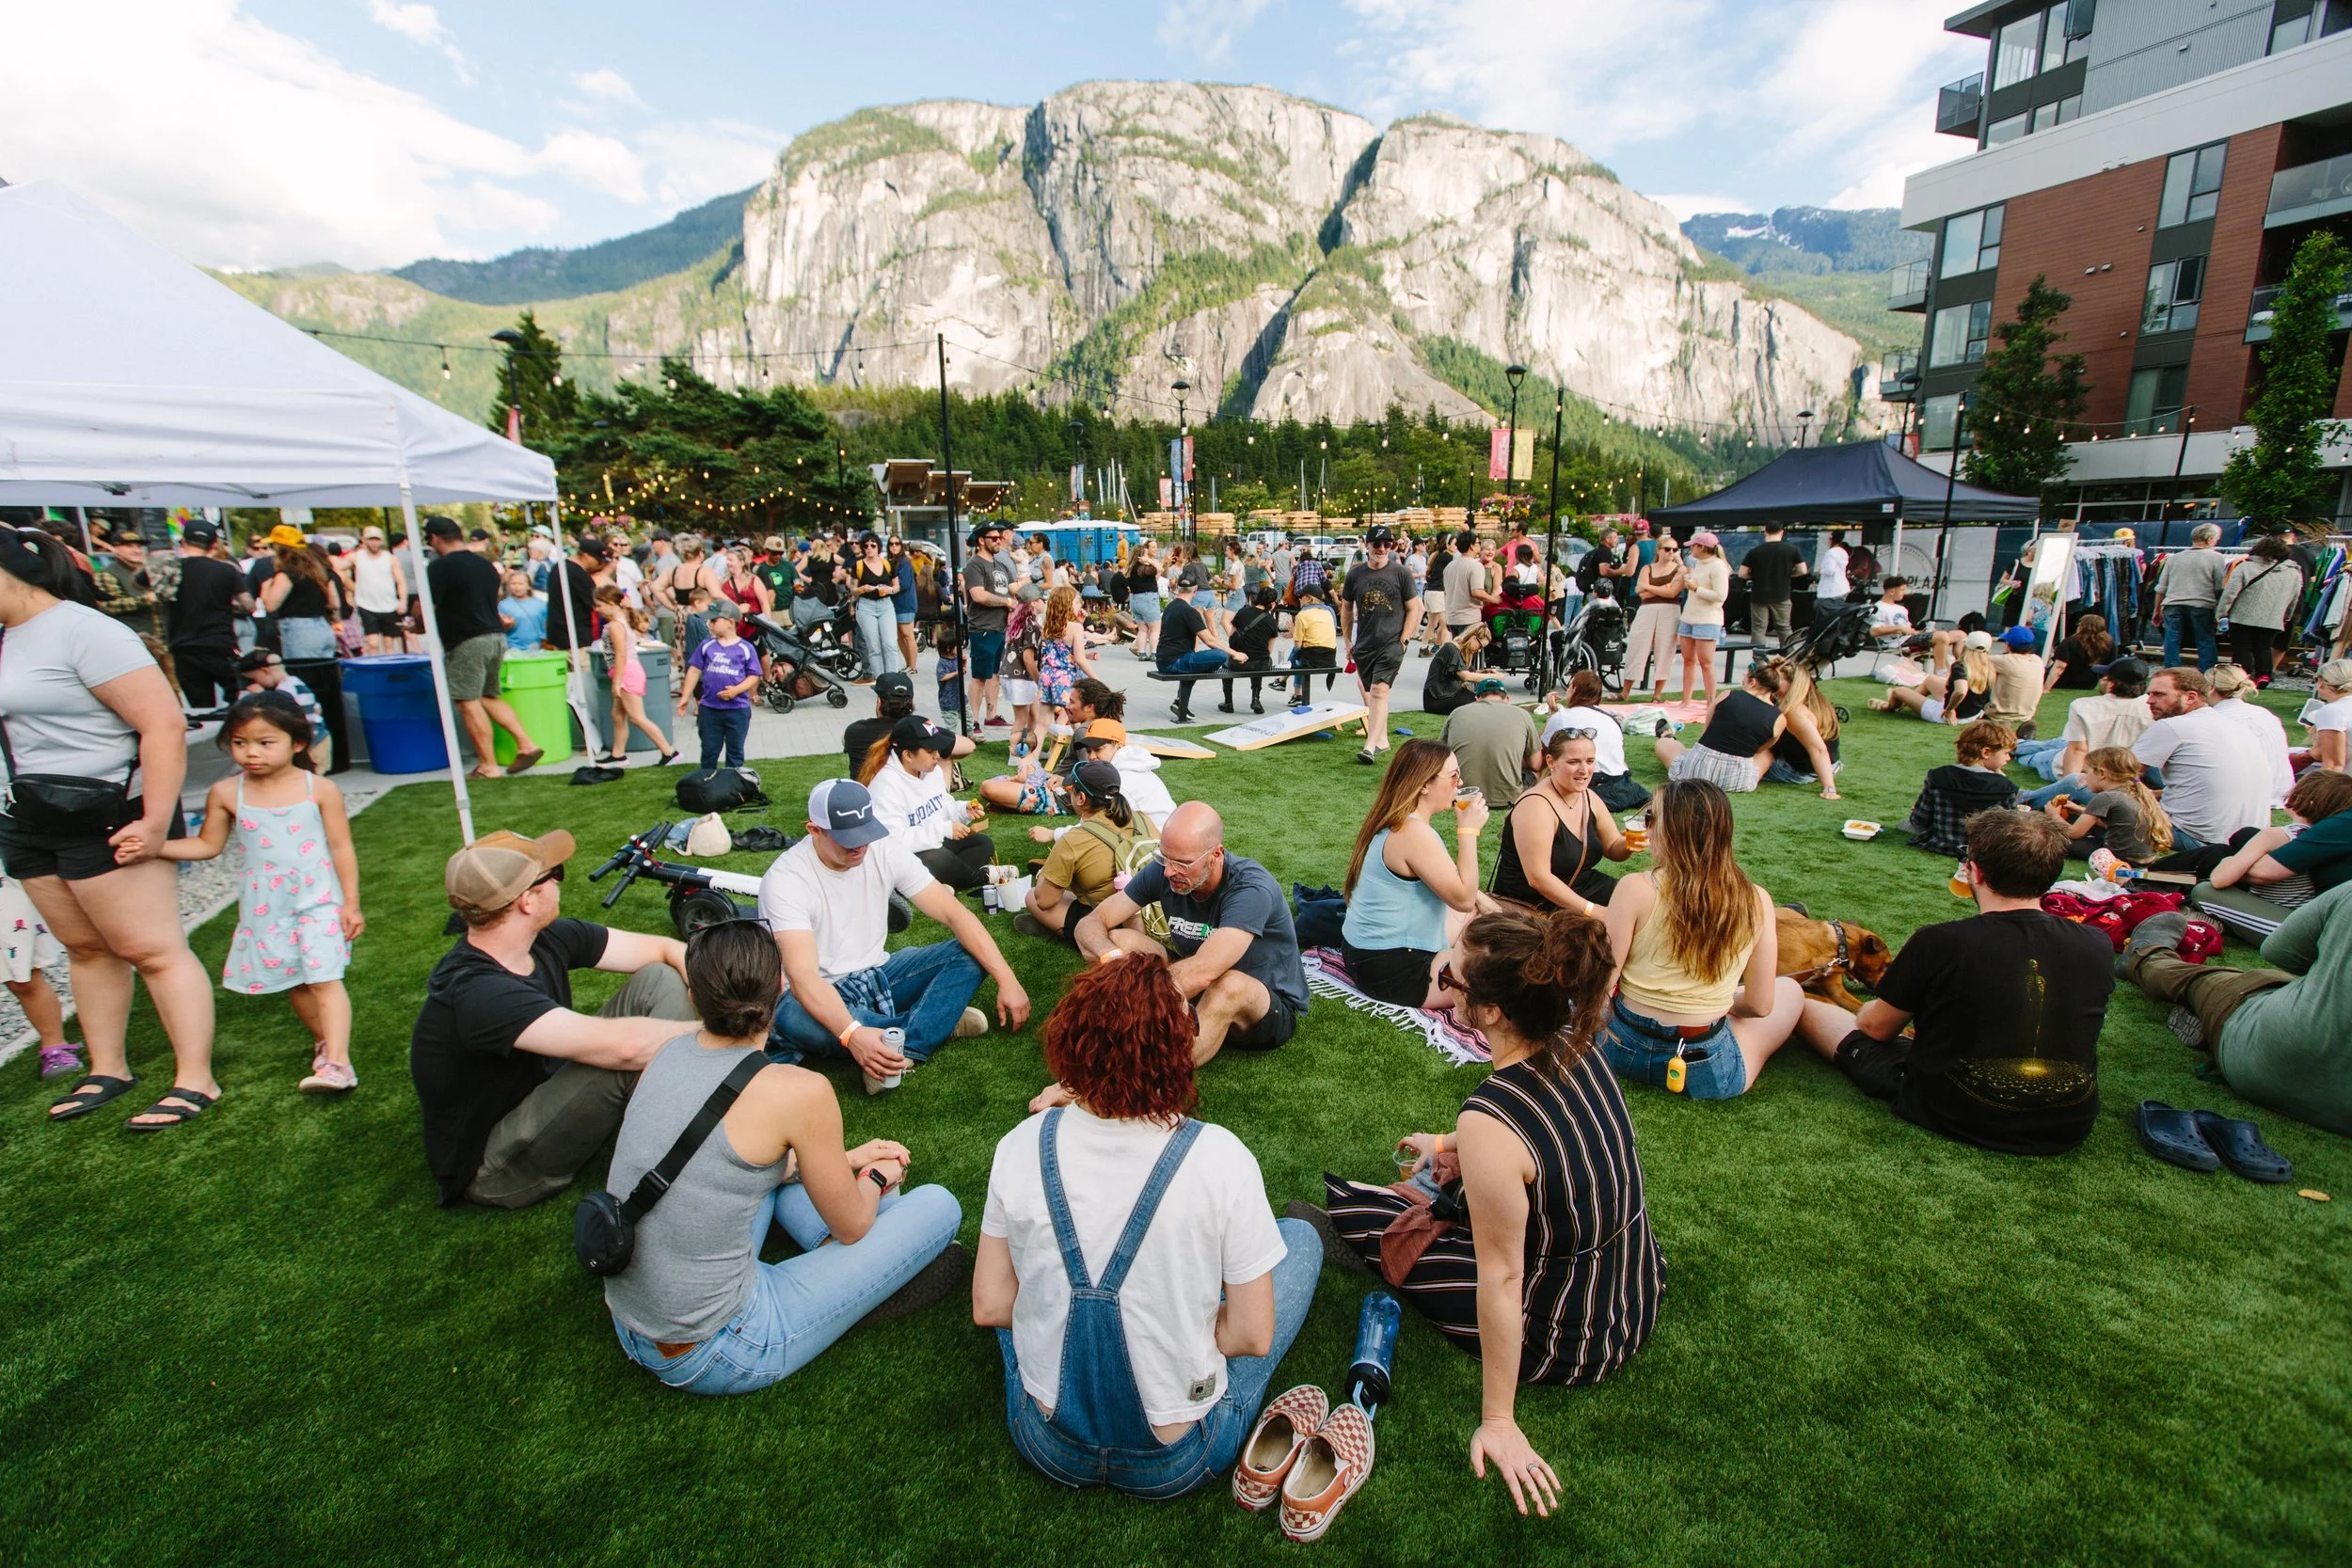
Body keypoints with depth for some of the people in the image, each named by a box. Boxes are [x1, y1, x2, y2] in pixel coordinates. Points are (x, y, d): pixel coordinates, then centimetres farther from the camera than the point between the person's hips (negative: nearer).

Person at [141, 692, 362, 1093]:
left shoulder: (320, 789, -8)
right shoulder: (226, 794, -1)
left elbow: (342, 848, -4)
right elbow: (208, 845, 11)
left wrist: (351, 903, -4)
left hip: (318, 900, -4)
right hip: (264, 908, 4)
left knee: (324, 978, -11)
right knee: (293, 982, 12)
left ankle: (337, 1062, -14)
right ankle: (325, 1041, 30)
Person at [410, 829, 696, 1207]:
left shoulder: (548, 939, -10)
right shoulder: (475, 994, -34)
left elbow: (664, 950, -5)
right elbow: (621, 1043, -43)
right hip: (492, 1170, -8)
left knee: (658, 981, -8)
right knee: (616, 1055, -33)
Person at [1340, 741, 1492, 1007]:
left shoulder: (1400, 821, 7)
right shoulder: (1413, 832, -25)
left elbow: (1448, 880, 21)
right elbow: (1462, 899, -21)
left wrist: (1478, 897, 6)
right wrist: (1469, 830, -17)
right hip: (1389, 972, -11)